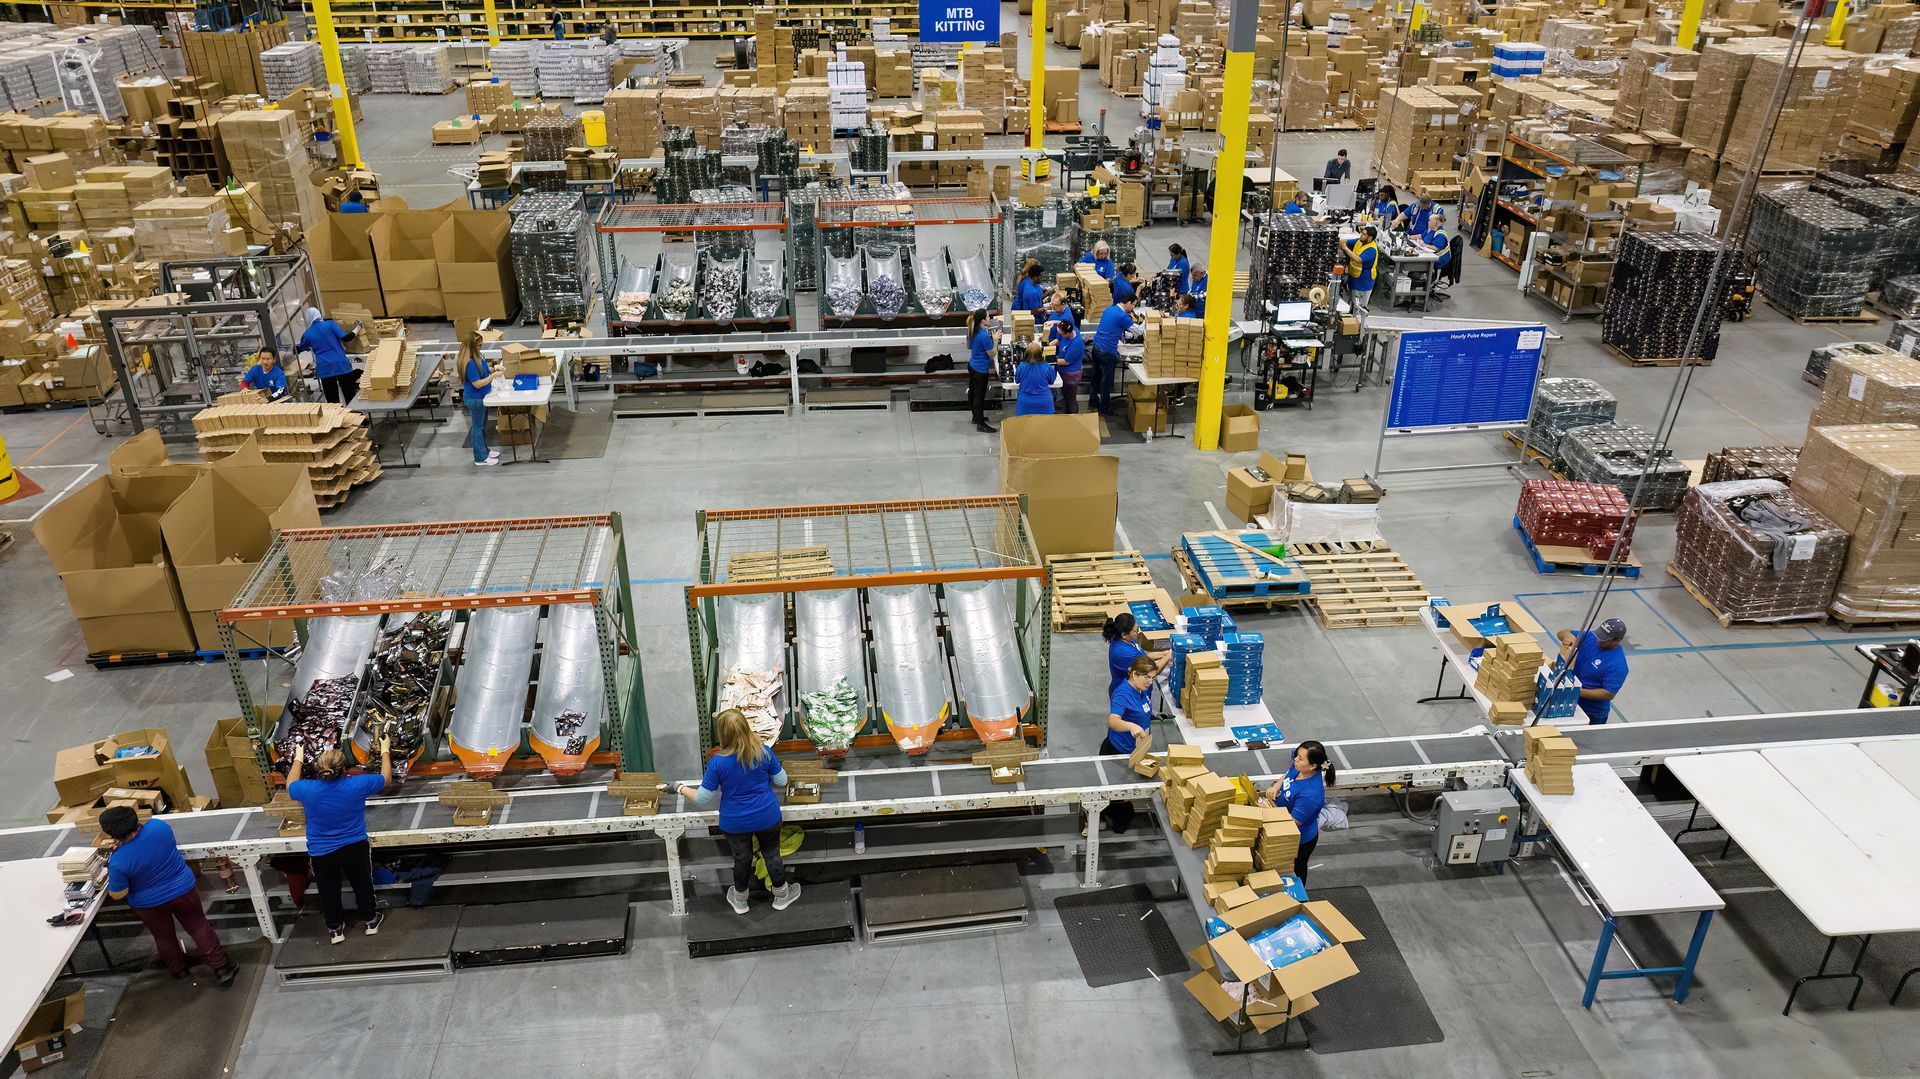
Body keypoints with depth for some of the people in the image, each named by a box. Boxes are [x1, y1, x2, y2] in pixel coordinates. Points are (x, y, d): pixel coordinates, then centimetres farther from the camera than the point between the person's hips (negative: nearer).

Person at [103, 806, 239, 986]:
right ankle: (221, 967, 21)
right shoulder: (158, 826, -23)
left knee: (163, 936, 25)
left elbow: (118, 895, -17)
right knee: (199, 927, 18)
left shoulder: (118, 861, -30)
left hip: (149, 903, -2)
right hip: (183, 889, 2)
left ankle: (178, 969, 46)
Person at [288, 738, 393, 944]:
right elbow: (386, 779, -3)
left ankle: (335, 929, 40)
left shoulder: (307, 790, -22)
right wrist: (385, 752, 11)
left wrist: (298, 759, 17)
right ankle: (370, 920, 42)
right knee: (362, 884, 24)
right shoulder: (357, 785, -24)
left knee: (328, 891, 23)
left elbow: (291, 786, 5)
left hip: (321, 853, 0)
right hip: (355, 848, 0)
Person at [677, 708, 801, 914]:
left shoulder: (718, 761, -24)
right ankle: (781, 896, 44)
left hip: (735, 823, -1)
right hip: (767, 818, 1)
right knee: (772, 855, 23)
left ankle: (740, 900, 46)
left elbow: (703, 798, -14)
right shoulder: (763, 752, -18)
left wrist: (682, 789, 4)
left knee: (742, 860, 22)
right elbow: (781, 781, -3)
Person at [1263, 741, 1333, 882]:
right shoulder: (1298, 769, -16)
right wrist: (1276, 786, -14)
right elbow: (1285, 777, 7)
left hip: (1300, 840, -8)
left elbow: (1293, 821, -32)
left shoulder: (1310, 793, -40)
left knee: (1297, 869, 22)